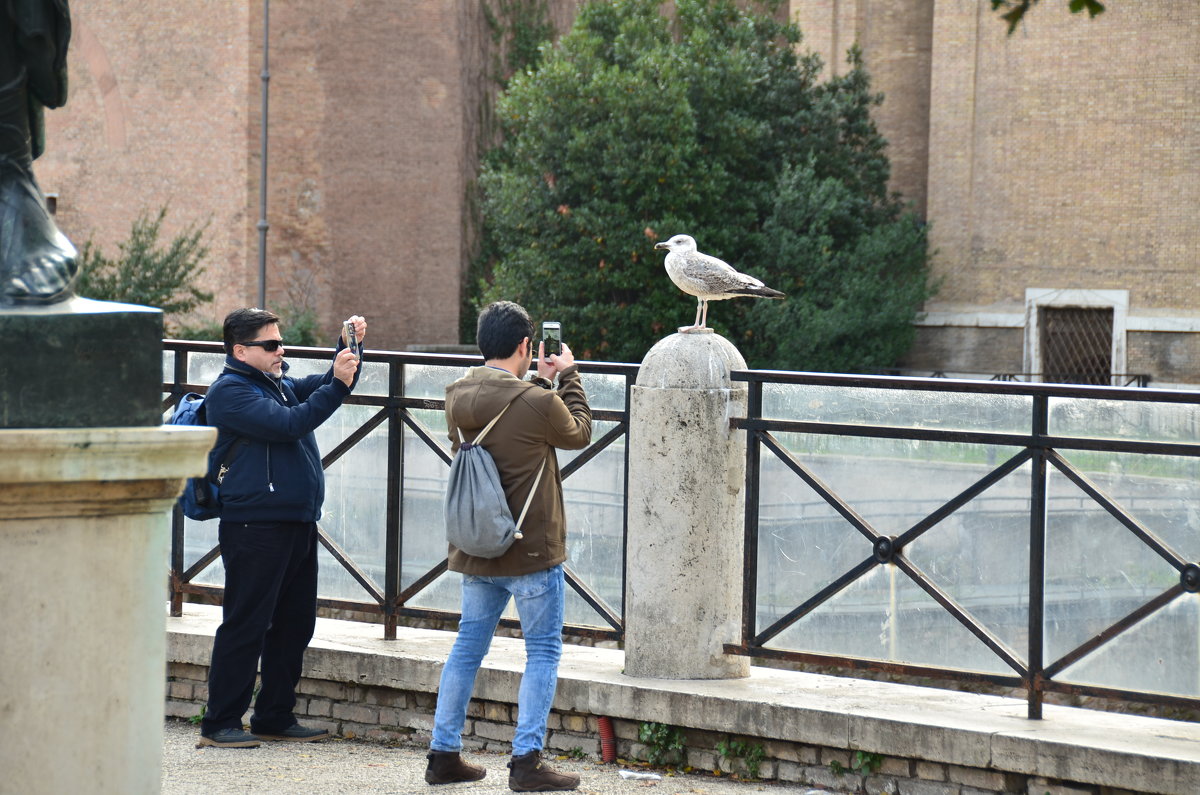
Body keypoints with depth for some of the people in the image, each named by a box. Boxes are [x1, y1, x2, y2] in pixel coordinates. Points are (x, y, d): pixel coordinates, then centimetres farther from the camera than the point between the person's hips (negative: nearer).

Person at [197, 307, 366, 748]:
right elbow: (288, 424, -19)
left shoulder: (279, 383, 19)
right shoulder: (230, 391, -10)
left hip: (299, 525, 9)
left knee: (294, 625, 12)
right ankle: (219, 724, -1)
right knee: (246, 627, -6)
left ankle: (275, 717, 21)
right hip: (255, 527, -9)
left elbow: (321, 386, 24)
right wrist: (337, 385, -20)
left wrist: (347, 348, 6)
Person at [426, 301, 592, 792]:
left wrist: (542, 382, 20)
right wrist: (569, 377, 14)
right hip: (532, 551, -6)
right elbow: (579, 434, 2)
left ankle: (444, 755, 17)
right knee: (543, 652, 3)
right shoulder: (537, 403, -19)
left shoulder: (457, 397, 1)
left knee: (468, 647, 15)